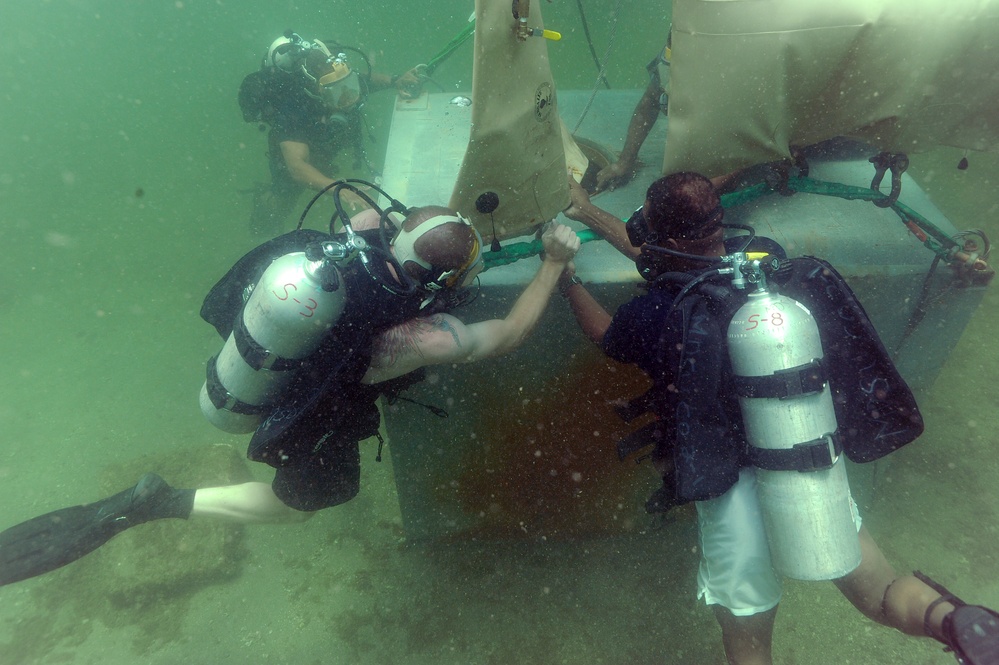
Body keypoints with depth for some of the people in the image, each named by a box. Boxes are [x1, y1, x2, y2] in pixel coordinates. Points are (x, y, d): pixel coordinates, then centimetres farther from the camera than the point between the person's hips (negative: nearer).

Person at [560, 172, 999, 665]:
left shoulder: (662, 316, -21)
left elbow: (604, 333, 5)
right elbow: (671, 259, 13)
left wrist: (567, 280, 22)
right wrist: (591, 214, 24)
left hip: (735, 497, -4)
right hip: (819, 473, 5)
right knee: (881, 595, 23)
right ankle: (948, 618, -5)